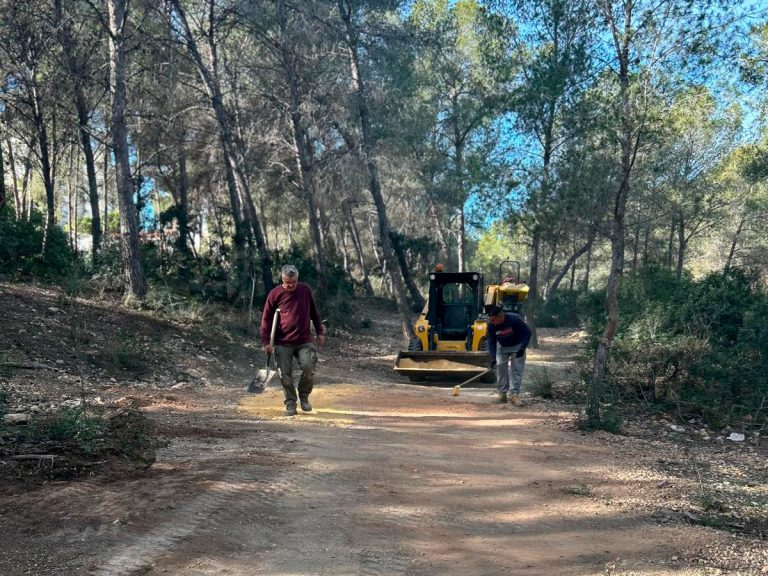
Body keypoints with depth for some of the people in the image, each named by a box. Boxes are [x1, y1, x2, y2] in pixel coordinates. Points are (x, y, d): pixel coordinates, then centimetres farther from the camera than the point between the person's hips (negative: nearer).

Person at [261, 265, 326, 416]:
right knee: (285, 376, 1)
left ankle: (304, 397, 14)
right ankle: (290, 404, 19)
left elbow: (314, 312, 15)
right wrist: (265, 342, -7)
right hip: (282, 344, -1)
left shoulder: (305, 290, 4)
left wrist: (320, 332, 14)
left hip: (304, 341, 1)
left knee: (309, 369, -11)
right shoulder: (275, 294, -4)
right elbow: (266, 319, -1)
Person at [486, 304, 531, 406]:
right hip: (502, 347, 3)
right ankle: (502, 393, 5)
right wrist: (493, 358, -26)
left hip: (517, 346, -3)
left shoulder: (515, 319, -32)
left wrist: (522, 349, -27)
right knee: (500, 368, -4)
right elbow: (491, 342, -16)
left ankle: (514, 394, -9)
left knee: (516, 369, -10)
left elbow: (527, 333, -21)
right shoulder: (491, 325, -22)